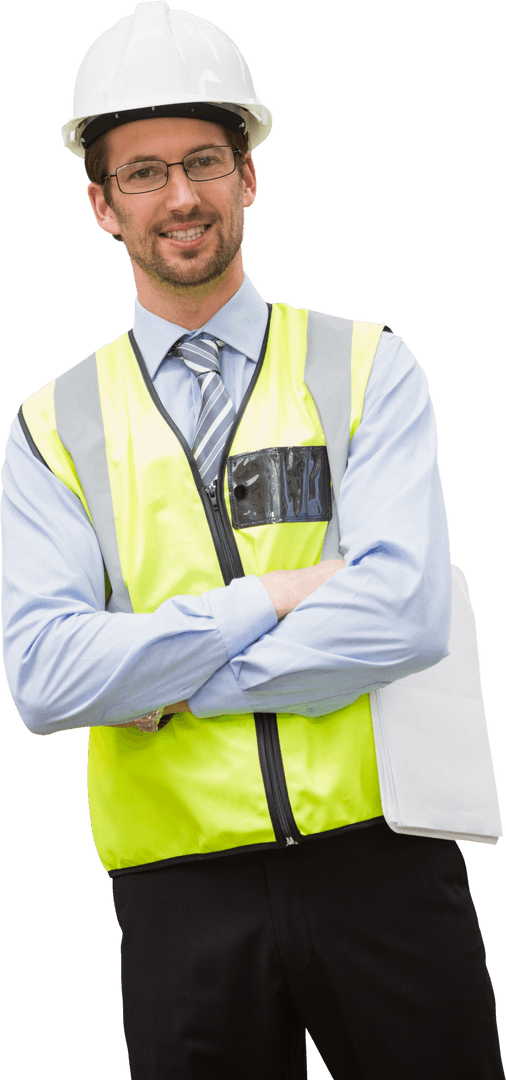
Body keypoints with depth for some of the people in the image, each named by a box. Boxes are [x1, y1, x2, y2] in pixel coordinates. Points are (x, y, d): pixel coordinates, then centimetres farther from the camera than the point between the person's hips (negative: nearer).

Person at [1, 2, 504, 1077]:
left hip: (376, 860, 0)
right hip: (180, 886, 1)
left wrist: (165, 685, -9)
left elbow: (406, 615, -11)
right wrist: (269, 600, -12)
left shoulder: (366, 369, 4)